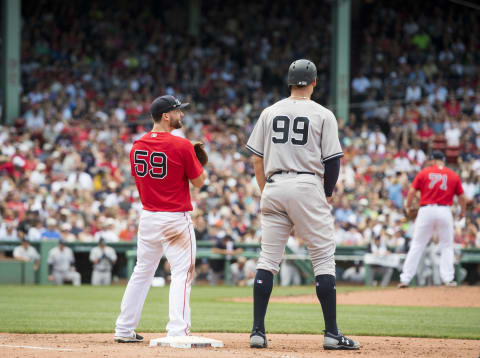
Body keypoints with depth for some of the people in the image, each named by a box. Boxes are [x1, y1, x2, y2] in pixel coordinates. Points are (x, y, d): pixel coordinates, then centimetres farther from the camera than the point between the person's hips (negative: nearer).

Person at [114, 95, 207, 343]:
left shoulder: (137, 147, 5)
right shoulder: (182, 146, -13)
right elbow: (199, 181, -7)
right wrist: (200, 161, 12)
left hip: (147, 217, 6)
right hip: (175, 220, -6)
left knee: (142, 272, 16)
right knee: (182, 274, -4)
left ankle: (124, 330, 19)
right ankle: (177, 331, -14)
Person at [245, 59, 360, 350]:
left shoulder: (269, 113, 11)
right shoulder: (323, 115, 0)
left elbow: (257, 159, 11)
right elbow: (333, 160, -3)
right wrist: (328, 195, 11)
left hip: (274, 186, 4)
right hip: (307, 185, -4)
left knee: (268, 258, 6)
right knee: (324, 257, 1)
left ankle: (258, 331, 1)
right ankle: (332, 333, -4)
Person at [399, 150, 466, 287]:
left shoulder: (424, 173, 3)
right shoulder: (454, 176, 6)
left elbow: (412, 191, 0)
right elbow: (461, 197, 7)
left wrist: (408, 206, 16)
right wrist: (462, 212, 25)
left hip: (426, 210, 0)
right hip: (445, 212, 0)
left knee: (417, 245, 4)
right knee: (447, 246, 12)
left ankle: (405, 278, 2)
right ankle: (447, 278, 3)